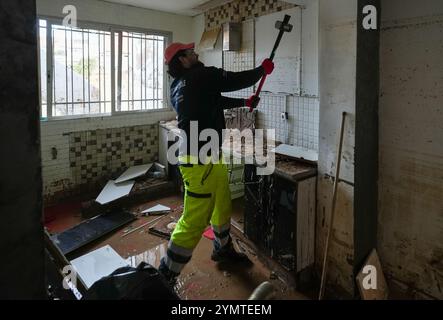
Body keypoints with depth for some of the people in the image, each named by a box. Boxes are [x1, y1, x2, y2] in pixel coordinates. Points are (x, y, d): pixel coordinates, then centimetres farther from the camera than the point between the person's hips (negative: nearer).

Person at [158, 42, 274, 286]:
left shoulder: (179, 86, 13)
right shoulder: (202, 76, -15)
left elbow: (215, 100, 25)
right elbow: (238, 80, -9)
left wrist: (245, 103, 32)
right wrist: (263, 69, 10)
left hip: (210, 157, 10)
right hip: (199, 162, -10)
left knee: (222, 204, 24)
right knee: (195, 220, -5)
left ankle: (223, 249, 45)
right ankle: (165, 275, 5)